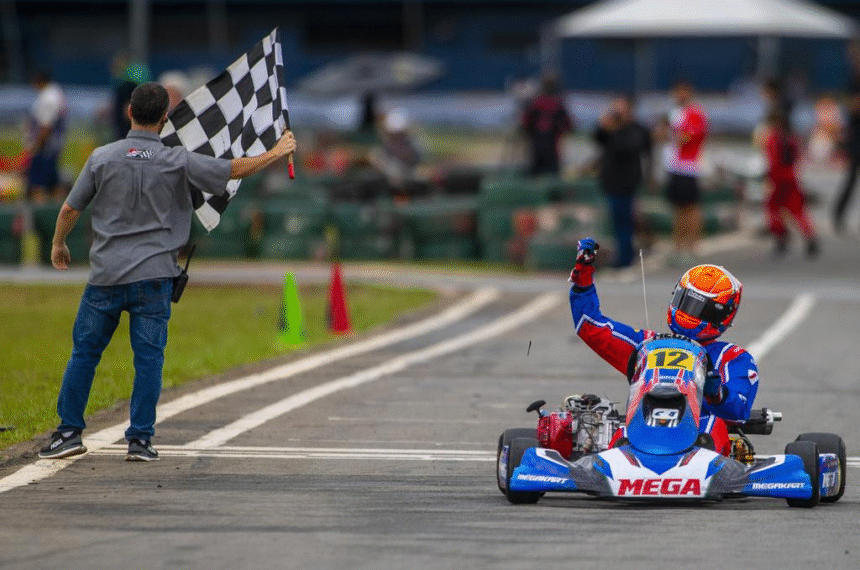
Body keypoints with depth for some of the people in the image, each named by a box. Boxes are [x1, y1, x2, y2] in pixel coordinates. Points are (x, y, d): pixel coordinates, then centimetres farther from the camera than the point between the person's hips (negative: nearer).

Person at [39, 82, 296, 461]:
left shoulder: (102, 157, 0)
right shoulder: (177, 161, -4)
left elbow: (70, 209, 7)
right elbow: (235, 169, 1)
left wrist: (58, 244, 26)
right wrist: (277, 153, 17)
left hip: (105, 274, 1)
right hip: (153, 275, -1)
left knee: (84, 352, 11)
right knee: (148, 359, 4)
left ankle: (69, 431, 12)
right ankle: (140, 440, 3)